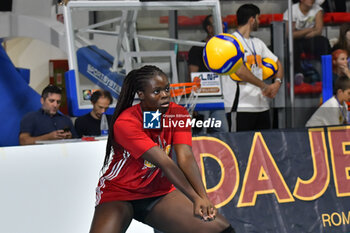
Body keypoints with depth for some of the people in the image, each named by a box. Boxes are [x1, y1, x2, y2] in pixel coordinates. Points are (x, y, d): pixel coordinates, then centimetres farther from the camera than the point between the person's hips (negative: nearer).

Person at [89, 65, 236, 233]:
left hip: (159, 193, 4)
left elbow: (185, 158, -21)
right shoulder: (125, 123, -22)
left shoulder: (178, 114, -7)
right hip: (118, 194, -4)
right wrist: (196, 198, -40)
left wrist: (203, 197, -38)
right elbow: (164, 163, -32)